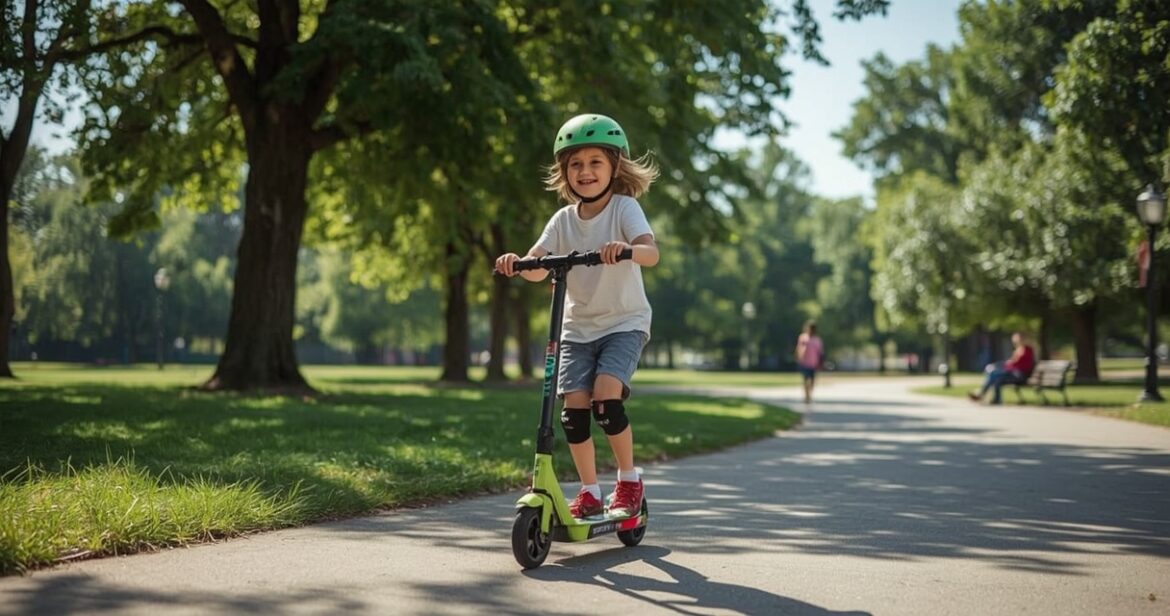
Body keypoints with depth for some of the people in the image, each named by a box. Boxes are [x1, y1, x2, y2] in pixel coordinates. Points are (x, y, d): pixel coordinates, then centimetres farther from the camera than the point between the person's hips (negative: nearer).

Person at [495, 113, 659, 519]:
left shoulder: (624, 208, -8)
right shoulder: (564, 219, 3)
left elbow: (651, 253, -26)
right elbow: (536, 268, -8)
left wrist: (627, 249, -47)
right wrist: (516, 263, -30)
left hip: (624, 323, -4)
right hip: (578, 326, 4)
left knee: (606, 398, -21)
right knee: (574, 406, -7)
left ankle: (629, 481, 1)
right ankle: (589, 493, 9)